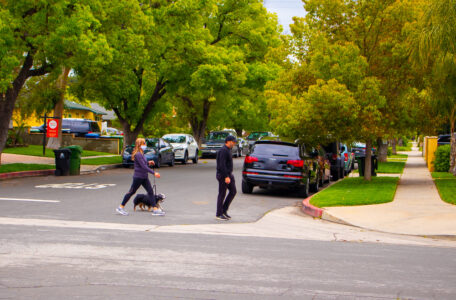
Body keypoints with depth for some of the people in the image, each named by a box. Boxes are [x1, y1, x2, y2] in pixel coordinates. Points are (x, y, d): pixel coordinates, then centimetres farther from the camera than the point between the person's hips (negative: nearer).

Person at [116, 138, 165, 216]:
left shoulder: (141, 154, 12)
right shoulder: (138, 154, -19)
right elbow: (143, 166, -25)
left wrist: (148, 163, 6)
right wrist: (154, 173, -26)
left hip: (144, 177, 9)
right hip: (138, 177, -9)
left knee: (150, 191, 2)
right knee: (132, 192, 2)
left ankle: (155, 209, 0)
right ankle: (121, 207, 15)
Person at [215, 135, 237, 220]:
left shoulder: (228, 150, 15)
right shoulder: (223, 151, -17)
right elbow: (222, 165, -23)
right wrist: (226, 177, -26)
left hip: (229, 174, 10)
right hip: (223, 175, -10)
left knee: (233, 191, 8)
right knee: (222, 194, -3)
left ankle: (224, 210, 15)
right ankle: (218, 214, 4)